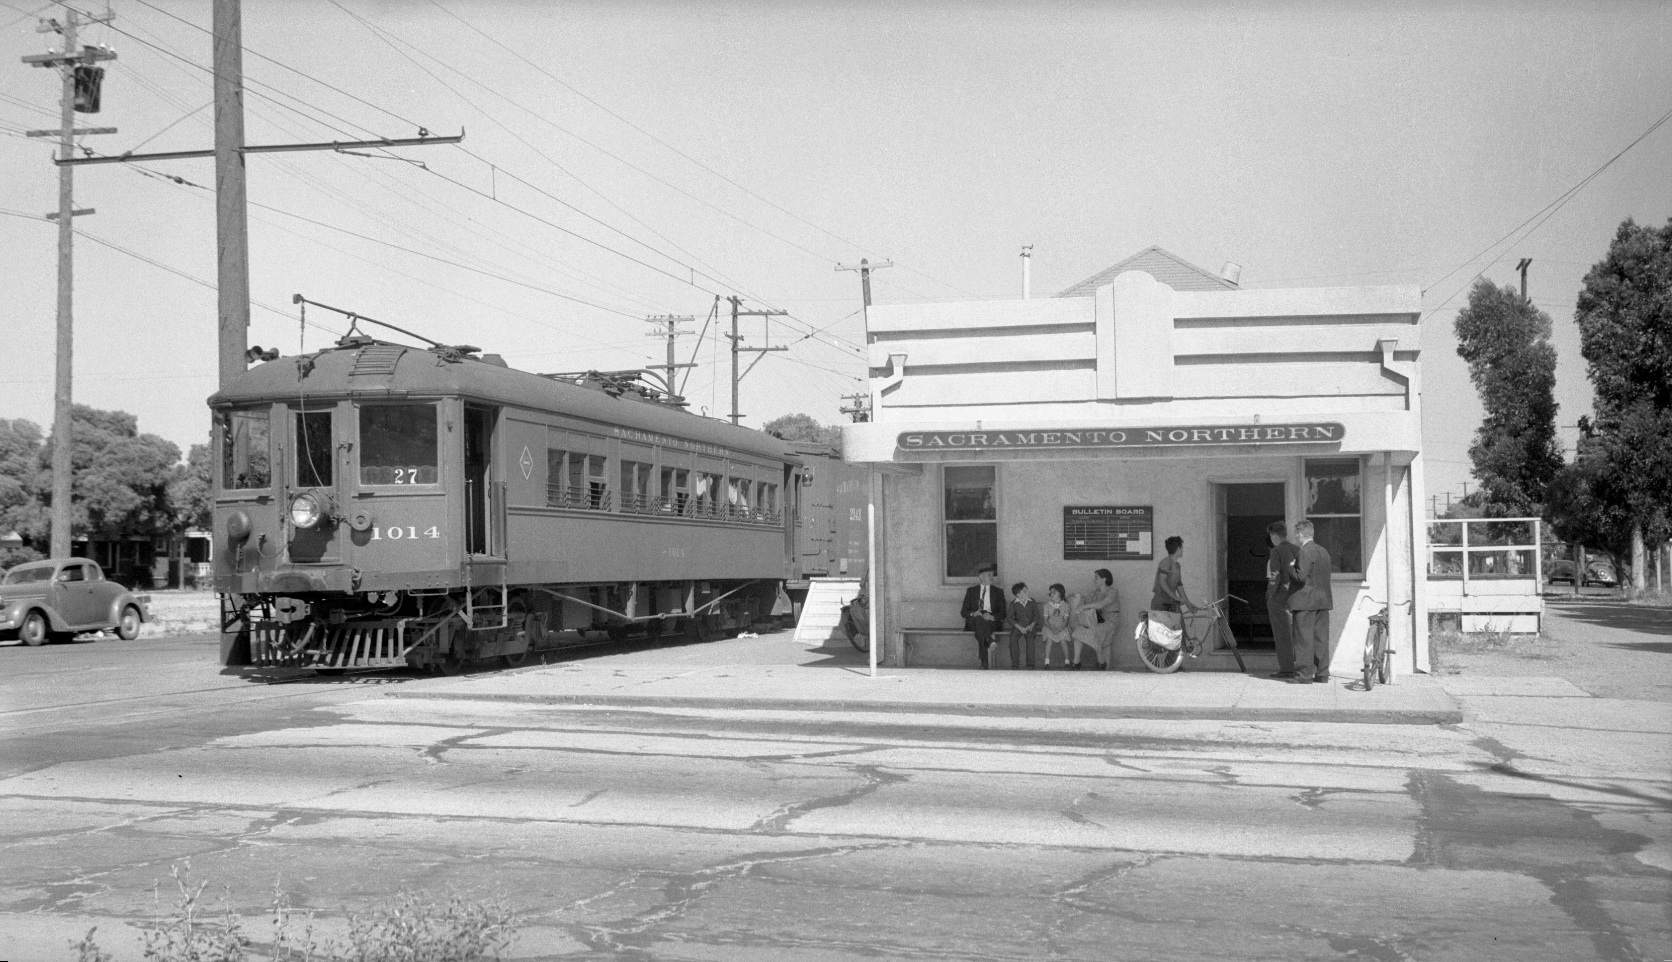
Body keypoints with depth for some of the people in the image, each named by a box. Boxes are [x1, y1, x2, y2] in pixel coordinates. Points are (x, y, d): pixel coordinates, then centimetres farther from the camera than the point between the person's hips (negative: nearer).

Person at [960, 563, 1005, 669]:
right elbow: (963, 612, 11)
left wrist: (992, 617, -14)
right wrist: (973, 614, -14)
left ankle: (984, 662, -51)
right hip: (973, 621, 0)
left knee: (980, 630, -37)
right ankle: (990, 641, -64)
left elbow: (1003, 613, 10)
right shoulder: (971, 590, 17)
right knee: (978, 618, -40)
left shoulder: (997, 591, 17)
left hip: (992, 621, 0)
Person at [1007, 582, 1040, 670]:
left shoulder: (1032, 602, 9)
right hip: (1018, 625, 0)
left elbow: (1037, 615, 7)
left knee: (1030, 638, -31)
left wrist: (1031, 625, -11)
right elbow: (1010, 618, -1)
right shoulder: (1013, 604, 4)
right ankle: (1014, 665, -24)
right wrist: (1020, 627, -15)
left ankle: (1030, 665, -27)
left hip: (1030, 626, 0)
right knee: (1013, 638, -29)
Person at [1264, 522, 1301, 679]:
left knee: (1282, 634, -1)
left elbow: (1275, 576, -17)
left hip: (1279, 597, -6)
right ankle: (1297, 665, 15)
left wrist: (1270, 595, -9)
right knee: (1294, 633, 13)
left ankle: (1286, 668, -1)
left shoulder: (1276, 551, -11)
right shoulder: (1297, 551, 7)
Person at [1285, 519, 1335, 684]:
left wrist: (1290, 567, -4)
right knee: (1321, 637, 10)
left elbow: (1301, 576, -21)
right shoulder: (1323, 551, 14)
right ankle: (1322, 673, 13)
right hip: (1323, 600, 9)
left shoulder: (1306, 551, -13)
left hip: (1306, 601, -9)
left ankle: (1304, 675, -4)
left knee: (1304, 638, -5)